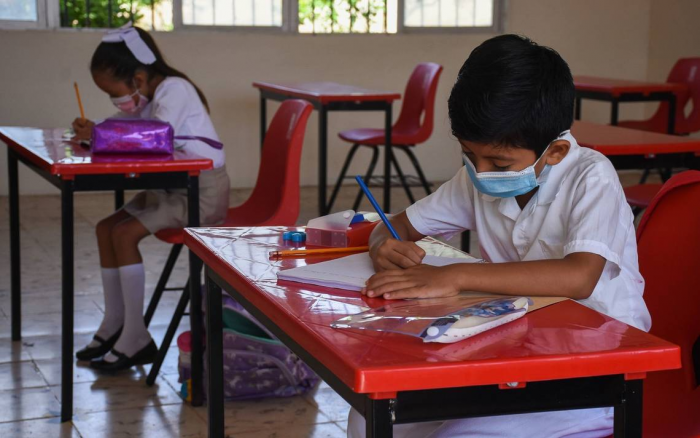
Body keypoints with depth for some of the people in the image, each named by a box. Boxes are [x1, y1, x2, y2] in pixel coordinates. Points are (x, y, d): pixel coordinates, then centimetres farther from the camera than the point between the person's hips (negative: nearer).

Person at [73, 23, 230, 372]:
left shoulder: (174, 90, -19)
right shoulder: (151, 96, 10)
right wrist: (93, 132, -12)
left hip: (202, 190, -10)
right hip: (173, 188, 10)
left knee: (125, 234, -18)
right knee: (106, 228, 5)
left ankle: (136, 339, -13)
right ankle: (114, 324, 12)